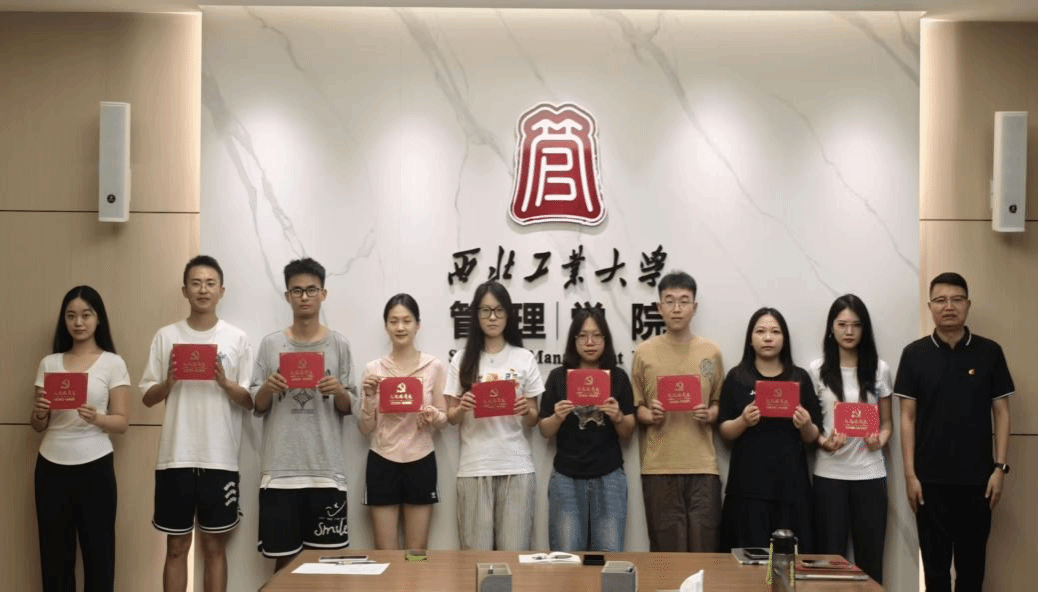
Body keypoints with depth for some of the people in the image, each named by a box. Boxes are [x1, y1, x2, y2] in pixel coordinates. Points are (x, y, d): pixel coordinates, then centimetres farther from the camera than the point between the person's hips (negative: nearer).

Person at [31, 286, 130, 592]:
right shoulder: (49, 363, 9)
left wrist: (95, 418, -23)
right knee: (54, 553, 6)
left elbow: (122, 422, -3)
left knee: (98, 552, 0)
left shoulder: (113, 363, 0)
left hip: (94, 467, -3)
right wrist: (39, 413, -12)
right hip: (51, 467, 3)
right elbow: (38, 426, 10)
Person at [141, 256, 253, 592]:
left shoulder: (237, 339, 2)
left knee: (215, 545, 7)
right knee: (176, 546, 8)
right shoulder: (166, 336, 5)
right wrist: (169, 382, -13)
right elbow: (148, 397, 6)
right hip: (176, 457, 1)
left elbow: (252, 400, 1)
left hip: (220, 459, -1)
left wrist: (224, 383, -17)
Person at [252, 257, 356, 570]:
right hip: (280, 469, 0)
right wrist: (267, 388, -13)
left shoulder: (339, 344, 5)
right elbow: (257, 407, 7)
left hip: (326, 469, 0)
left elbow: (348, 408, 7)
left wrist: (338, 391, -14)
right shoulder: (270, 344, 6)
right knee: (284, 558, 5)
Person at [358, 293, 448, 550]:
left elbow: (443, 418, 4)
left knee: (417, 552, 7)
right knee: (385, 552, 4)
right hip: (382, 463, 0)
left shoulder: (434, 366, 0)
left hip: (421, 462, 0)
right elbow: (366, 429, 3)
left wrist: (432, 416, -18)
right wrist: (369, 396, -14)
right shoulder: (373, 369, 2)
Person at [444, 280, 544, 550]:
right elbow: (450, 416, 8)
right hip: (474, 467, 0)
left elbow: (533, 420, 8)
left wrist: (526, 411, -14)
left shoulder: (524, 358, 5)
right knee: (476, 551, 1)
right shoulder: (462, 359, 5)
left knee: (514, 550, -1)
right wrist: (462, 408, -13)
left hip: (516, 467, 0)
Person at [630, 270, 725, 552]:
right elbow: (635, 407, 9)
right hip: (659, 466, -1)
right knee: (666, 550, 3)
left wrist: (709, 415, -8)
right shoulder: (644, 352, 4)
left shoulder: (711, 352, 6)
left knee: (703, 548, 1)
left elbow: (720, 404, 13)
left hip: (702, 466, 1)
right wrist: (650, 416, -12)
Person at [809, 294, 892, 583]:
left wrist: (879, 440, -11)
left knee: (870, 557, 2)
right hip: (829, 473, -1)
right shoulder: (817, 370, 2)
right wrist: (823, 441, -17)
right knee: (830, 556, 0)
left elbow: (886, 423, 11)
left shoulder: (879, 369, 7)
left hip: (870, 473, 1)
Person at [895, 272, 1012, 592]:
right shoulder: (914, 354, 0)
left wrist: (1000, 467, -3)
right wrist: (910, 474, -4)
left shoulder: (989, 352, 1)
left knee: (972, 560, 8)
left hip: (977, 477, 0)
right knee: (935, 561, 7)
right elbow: (908, 417, 1)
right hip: (931, 479, 0)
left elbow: (1001, 413, 4)